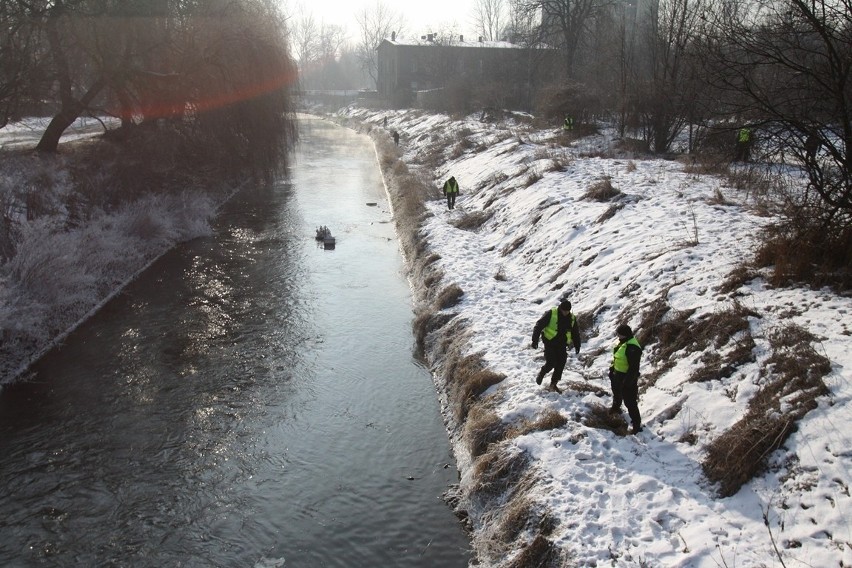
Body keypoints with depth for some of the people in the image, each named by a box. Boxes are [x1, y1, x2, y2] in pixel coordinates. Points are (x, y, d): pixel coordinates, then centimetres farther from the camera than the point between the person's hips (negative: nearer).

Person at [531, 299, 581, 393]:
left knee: (560, 365, 0)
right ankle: (541, 374, 19)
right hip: (550, 343, -4)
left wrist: (577, 346, 17)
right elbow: (539, 326, -13)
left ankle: (553, 384, 16)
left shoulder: (572, 318, 4)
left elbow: (575, 333, 17)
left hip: (562, 344, 5)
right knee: (551, 363, -12)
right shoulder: (551, 314, -13)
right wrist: (535, 340, -16)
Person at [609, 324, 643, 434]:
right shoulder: (623, 342, 0)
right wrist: (612, 368, 22)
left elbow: (634, 367, -29)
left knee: (630, 402, -4)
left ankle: (637, 425, 5)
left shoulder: (632, 348, -31)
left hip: (627, 378, -10)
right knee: (617, 393, 33)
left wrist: (628, 381, -26)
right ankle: (616, 407, 61)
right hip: (618, 374, 10)